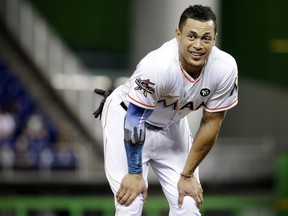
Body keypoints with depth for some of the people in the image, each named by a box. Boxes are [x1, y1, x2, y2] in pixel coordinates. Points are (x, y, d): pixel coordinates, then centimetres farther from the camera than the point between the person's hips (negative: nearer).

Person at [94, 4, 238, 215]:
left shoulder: (225, 69, -24)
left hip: (171, 125, 4)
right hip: (126, 116, -4)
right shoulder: (157, 65, -37)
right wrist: (135, 173, -20)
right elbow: (135, 120, -26)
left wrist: (187, 174, -7)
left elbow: (211, 123, -12)